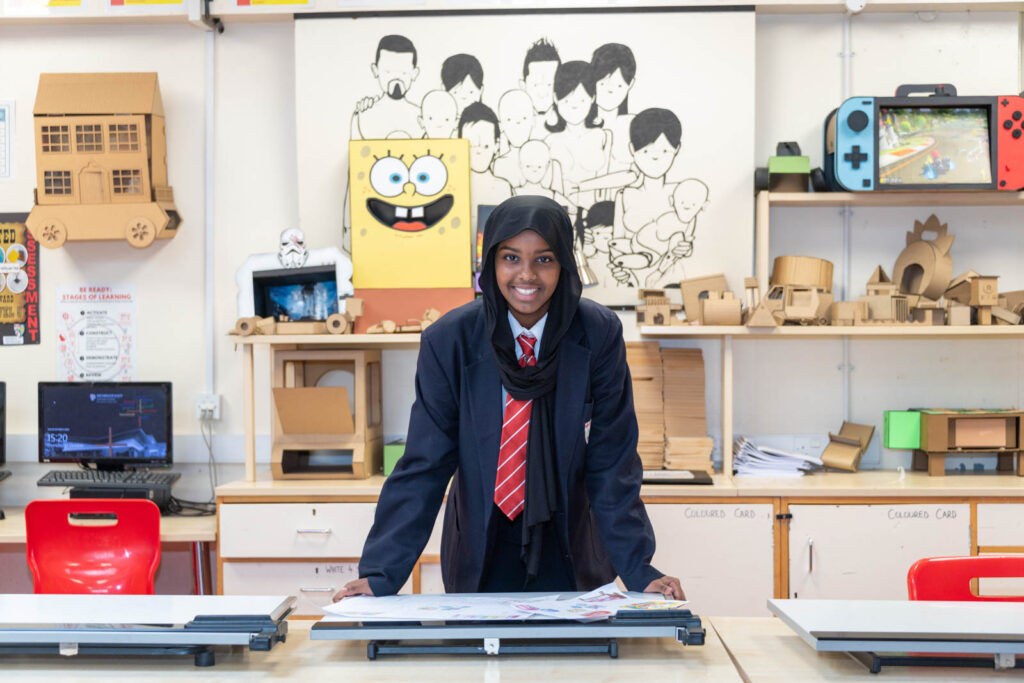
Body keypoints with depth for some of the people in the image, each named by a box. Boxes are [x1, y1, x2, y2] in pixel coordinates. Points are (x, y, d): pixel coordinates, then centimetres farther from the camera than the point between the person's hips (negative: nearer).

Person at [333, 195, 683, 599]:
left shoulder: (598, 335, -13)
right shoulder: (448, 341, -13)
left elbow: (611, 464, -10)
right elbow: (423, 466, -12)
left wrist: (638, 571, -17)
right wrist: (380, 574, -19)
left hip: (570, 557, 0)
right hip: (479, 556, 0)